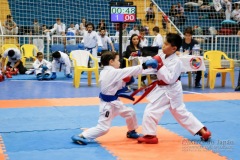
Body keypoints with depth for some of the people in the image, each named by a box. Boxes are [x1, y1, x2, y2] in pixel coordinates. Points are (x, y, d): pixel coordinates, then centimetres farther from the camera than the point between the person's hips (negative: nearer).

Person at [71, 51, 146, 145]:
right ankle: (81, 136, 1)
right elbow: (129, 71, -23)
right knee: (103, 127, -6)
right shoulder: (113, 72, -24)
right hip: (108, 103, -10)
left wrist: (125, 82, -1)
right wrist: (143, 66, -14)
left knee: (130, 113, 19)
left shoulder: (106, 72, 5)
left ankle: (131, 132, 41)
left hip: (114, 101, 10)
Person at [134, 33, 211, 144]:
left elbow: (170, 79, -28)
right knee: (181, 112, 17)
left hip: (169, 91, -9)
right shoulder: (162, 55, 0)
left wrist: (160, 66, -28)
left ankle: (150, 135, 7)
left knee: (150, 111, -7)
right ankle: (202, 131, 26)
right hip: (163, 89, 9)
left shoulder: (176, 62, -22)